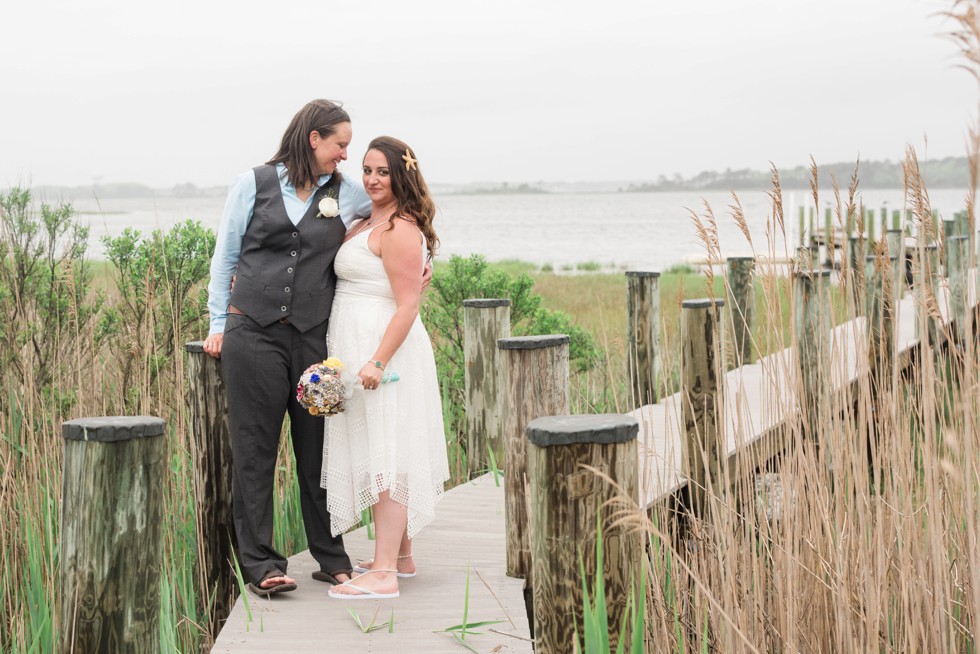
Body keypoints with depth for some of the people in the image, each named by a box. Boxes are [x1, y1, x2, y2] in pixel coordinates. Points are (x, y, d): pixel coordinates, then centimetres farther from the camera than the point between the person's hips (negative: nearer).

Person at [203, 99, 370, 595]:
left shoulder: (346, 193, 10)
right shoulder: (254, 184, 5)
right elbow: (225, 256, 9)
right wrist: (219, 324, 5)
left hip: (314, 336, 2)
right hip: (253, 333, -2)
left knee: (318, 448, 6)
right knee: (254, 450, -1)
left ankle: (331, 559, 16)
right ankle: (260, 563, 3)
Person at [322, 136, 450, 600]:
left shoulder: (400, 230, -14)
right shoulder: (366, 223, 16)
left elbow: (407, 306, -20)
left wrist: (378, 362, -26)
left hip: (384, 348, -10)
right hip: (357, 347, 10)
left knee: (386, 454, -9)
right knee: (380, 453, 15)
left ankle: (384, 574, -9)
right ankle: (400, 556, 25)